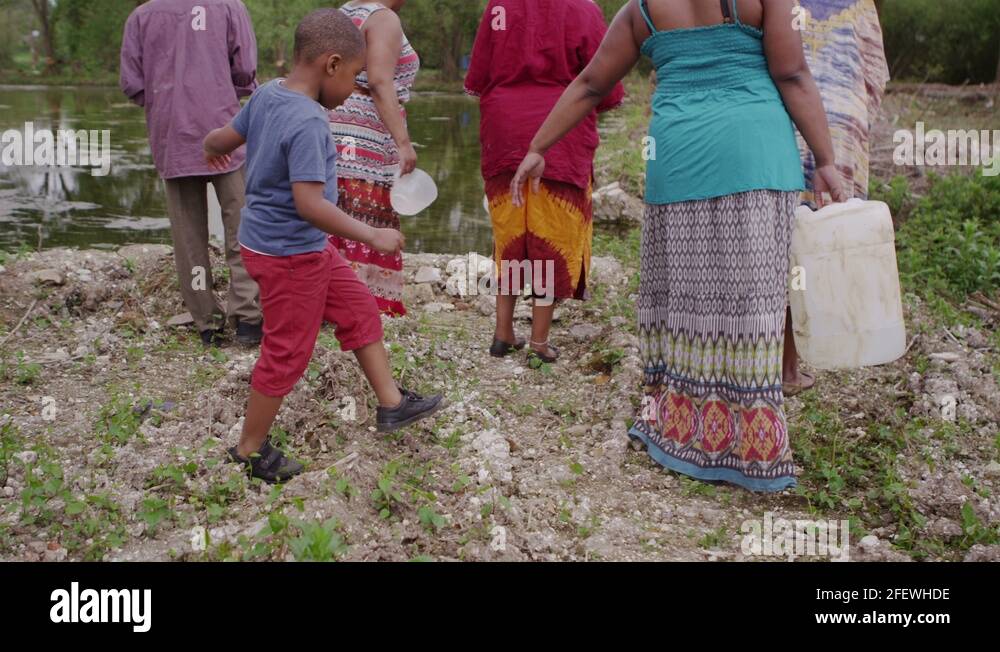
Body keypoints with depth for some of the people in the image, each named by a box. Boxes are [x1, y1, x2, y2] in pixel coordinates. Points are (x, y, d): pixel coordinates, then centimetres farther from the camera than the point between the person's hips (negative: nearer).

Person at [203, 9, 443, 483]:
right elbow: (309, 204, -32)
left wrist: (213, 148, 37)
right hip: (289, 254, -10)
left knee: (359, 310, 18)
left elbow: (226, 137, 14)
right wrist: (372, 236, -27)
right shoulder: (308, 123, -27)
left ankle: (391, 404, 30)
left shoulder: (266, 95, 0)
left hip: (306, 248, 10)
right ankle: (250, 450, 24)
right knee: (287, 354, 5)